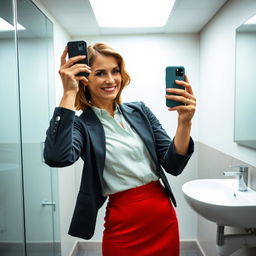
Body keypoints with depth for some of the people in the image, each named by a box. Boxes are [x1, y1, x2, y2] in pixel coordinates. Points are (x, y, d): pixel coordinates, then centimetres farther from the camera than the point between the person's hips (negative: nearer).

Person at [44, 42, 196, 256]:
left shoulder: (140, 111, 1)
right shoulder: (82, 125, -8)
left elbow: (173, 166, -5)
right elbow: (57, 158, -31)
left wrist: (184, 122, -20)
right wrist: (69, 93, -26)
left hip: (165, 219, 4)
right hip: (124, 228, -4)